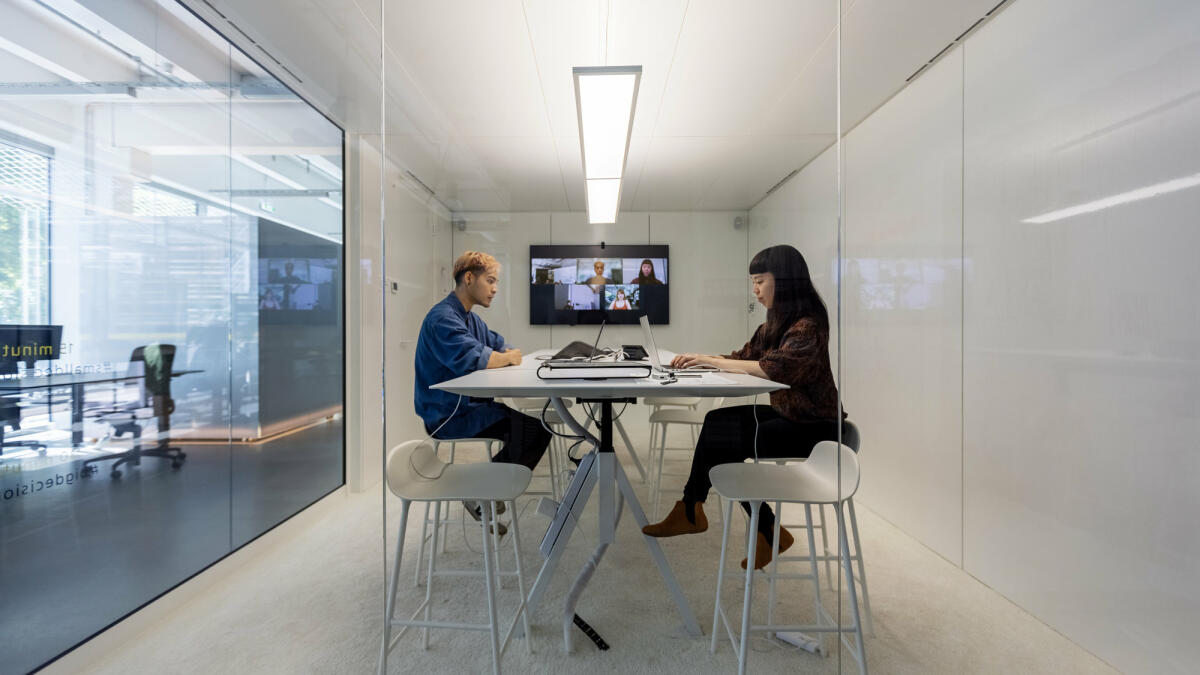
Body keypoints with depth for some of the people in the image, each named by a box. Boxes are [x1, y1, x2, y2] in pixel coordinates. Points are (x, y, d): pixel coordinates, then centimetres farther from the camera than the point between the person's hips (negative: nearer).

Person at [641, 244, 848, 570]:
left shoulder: (808, 325, -18)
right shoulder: (775, 324, 10)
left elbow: (774, 367, -30)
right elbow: (744, 357, 11)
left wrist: (712, 360, -24)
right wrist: (700, 359, -5)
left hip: (813, 427, -8)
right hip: (786, 415, 8)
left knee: (717, 443, -16)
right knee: (716, 421, -9)